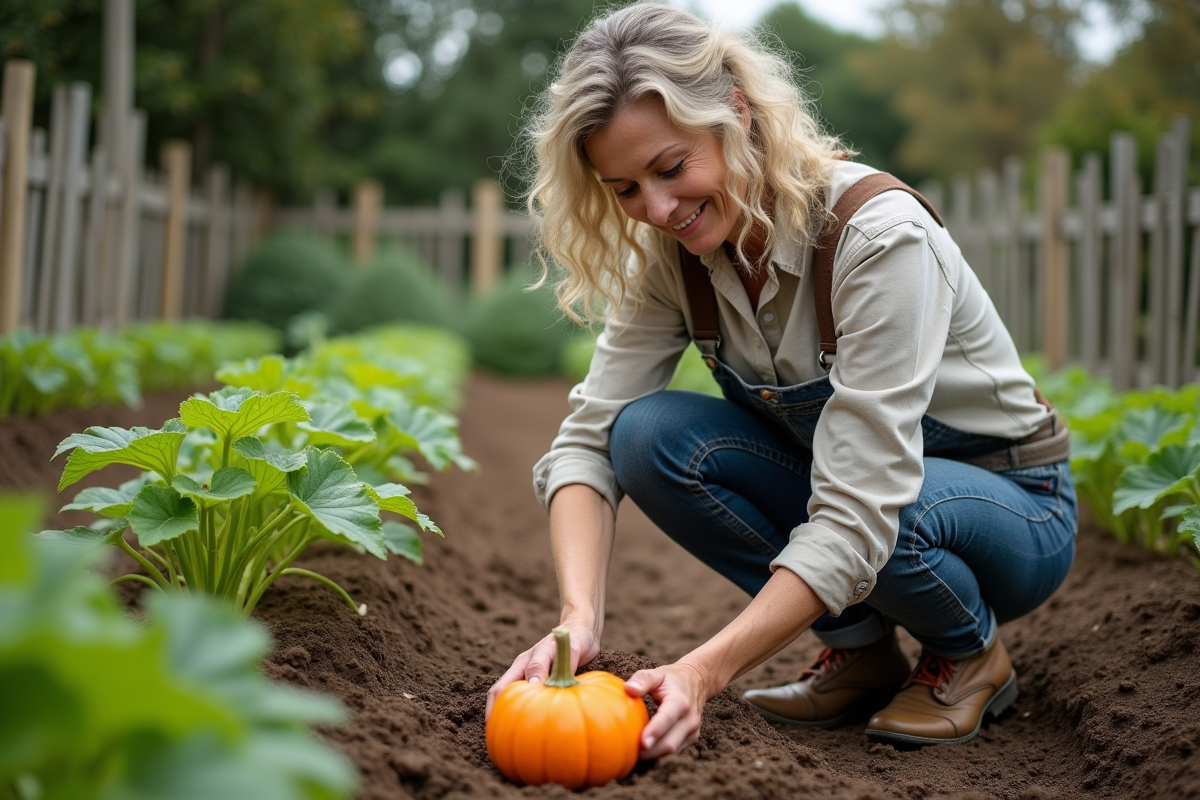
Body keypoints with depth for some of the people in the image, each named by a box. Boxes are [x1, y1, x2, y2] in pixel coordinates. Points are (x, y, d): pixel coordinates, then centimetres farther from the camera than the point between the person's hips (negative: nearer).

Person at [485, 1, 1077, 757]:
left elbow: (858, 514, -37)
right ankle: (863, 650, -1)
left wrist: (706, 670, -43)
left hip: (1014, 511, -5)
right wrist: (579, 620, -33)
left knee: (882, 503, -39)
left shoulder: (878, 235, -31)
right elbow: (590, 436, -17)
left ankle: (973, 651, -2)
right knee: (649, 435, -21)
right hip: (834, 481, 5)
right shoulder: (670, 250, -13)